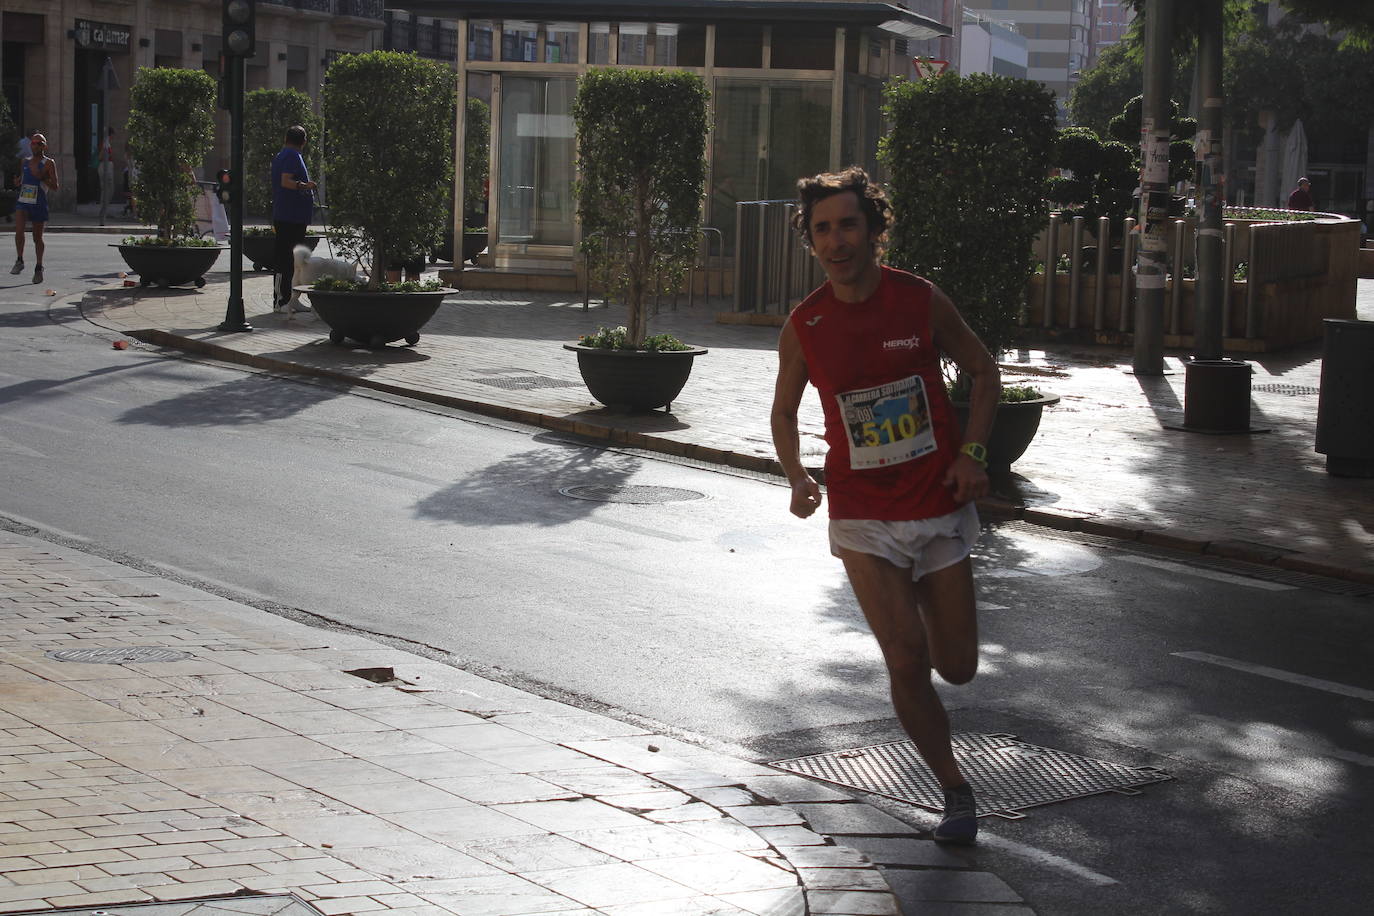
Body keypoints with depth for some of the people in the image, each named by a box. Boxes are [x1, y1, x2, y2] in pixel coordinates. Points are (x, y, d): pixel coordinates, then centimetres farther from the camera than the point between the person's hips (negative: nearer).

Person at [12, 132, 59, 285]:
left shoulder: (49, 163, -2)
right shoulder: (25, 162, 13)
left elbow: (55, 186, -7)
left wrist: (42, 177, -20)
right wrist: (18, 182, 4)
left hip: (39, 204, -3)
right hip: (23, 202, 3)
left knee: (37, 237, 7)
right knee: (19, 230, -19)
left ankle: (38, 268, 19)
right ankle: (19, 261, -9)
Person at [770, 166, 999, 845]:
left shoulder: (921, 300, -6)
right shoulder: (804, 326, -4)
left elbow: (983, 370, 7)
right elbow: (784, 409, 11)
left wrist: (973, 452, -6)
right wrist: (797, 476, -7)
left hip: (940, 507, 0)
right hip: (863, 517, 0)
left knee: (957, 667, 5)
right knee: (906, 661, -11)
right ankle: (956, 791, 8)